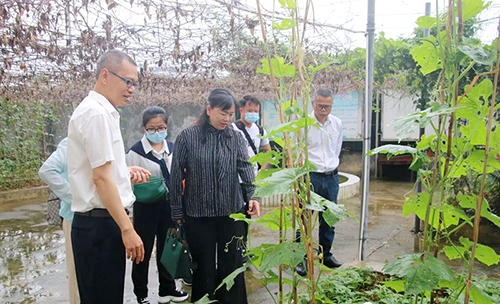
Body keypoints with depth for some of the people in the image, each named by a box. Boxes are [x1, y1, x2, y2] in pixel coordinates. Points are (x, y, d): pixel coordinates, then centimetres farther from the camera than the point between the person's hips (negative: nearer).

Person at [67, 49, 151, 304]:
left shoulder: (100, 111, 15)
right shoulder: (97, 113, -15)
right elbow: (101, 178, -19)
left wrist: (125, 172, 8)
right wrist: (127, 229, -17)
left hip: (102, 222, 10)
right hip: (100, 224, -10)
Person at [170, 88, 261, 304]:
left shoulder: (236, 137, 3)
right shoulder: (188, 136, -5)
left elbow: (245, 167, -9)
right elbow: (176, 177, -2)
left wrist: (252, 195, -27)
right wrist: (177, 213, -2)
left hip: (231, 213, 2)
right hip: (198, 215, -2)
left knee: (232, 265, 12)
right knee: (203, 267, 12)